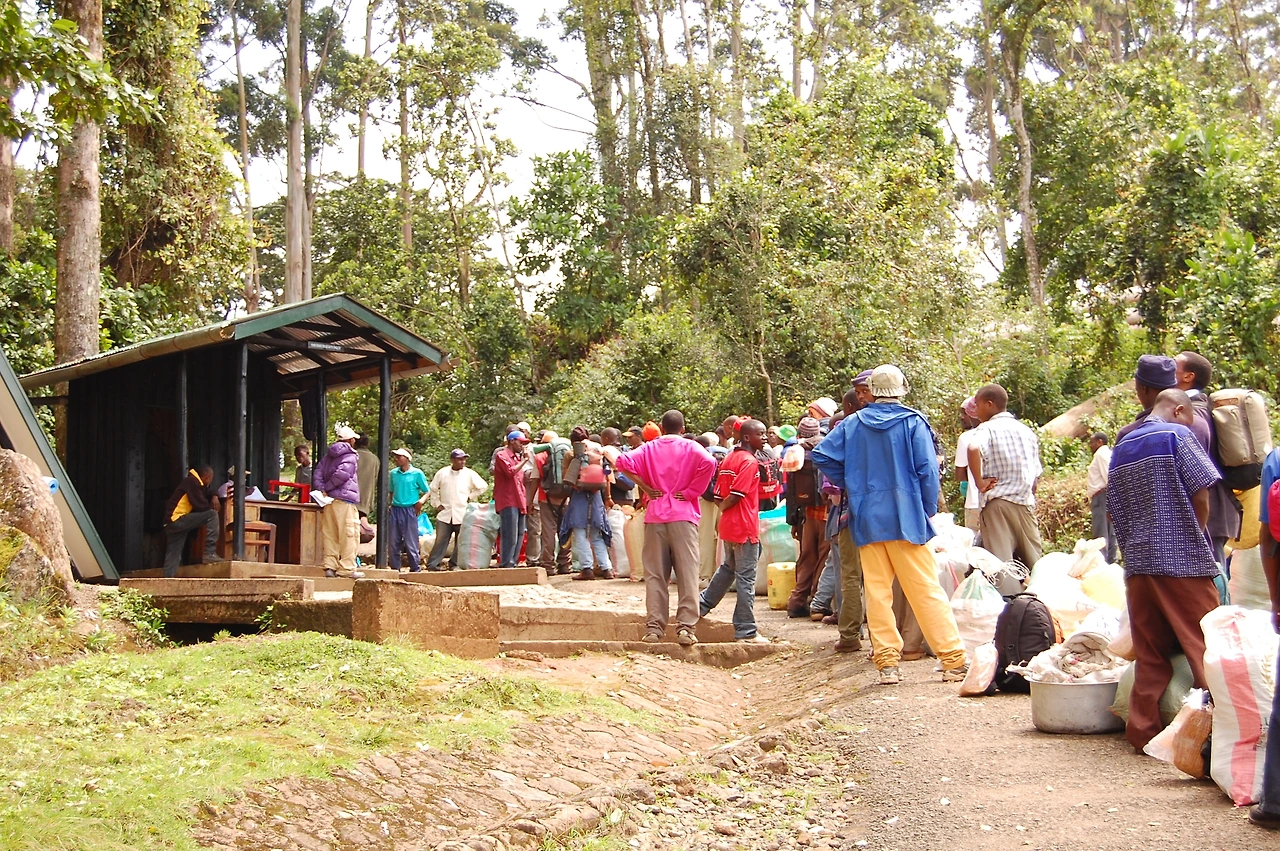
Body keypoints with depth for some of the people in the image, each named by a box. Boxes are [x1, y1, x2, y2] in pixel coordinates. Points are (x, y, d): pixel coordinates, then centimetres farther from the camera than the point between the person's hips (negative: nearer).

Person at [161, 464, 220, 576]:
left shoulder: (193, 482, 18)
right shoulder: (192, 482, -11)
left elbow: (207, 493, 33)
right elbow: (200, 505, -16)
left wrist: (213, 497, 10)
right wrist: (212, 507, 4)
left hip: (171, 523, 10)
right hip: (176, 520, -10)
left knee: (173, 556, 11)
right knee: (212, 514, -13)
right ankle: (209, 553, -17)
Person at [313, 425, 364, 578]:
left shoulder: (328, 455, 18)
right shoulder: (350, 457, -5)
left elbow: (317, 472, 7)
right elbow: (341, 473, -20)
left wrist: (321, 489, -4)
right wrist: (327, 487, -9)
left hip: (329, 501, 7)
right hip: (345, 500, -7)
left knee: (329, 535, 8)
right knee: (348, 535, -3)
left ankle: (330, 566, 7)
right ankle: (347, 568, -5)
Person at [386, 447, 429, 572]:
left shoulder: (417, 473, -2)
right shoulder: (393, 473, 10)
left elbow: (427, 491, 3)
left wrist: (421, 501, -15)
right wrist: (389, 506, 7)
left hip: (409, 510, -4)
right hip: (395, 510, 4)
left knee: (410, 543, -3)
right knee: (394, 543, 6)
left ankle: (415, 569, 5)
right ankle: (395, 569, 14)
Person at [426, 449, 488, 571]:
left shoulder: (469, 474, 1)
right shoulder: (442, 473, 4)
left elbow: (483, 486, 8)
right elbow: (432, 490, 16)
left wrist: (471, 497, 4)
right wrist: (437, 503, 7)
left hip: (462, 515, 0)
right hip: (445, 515, 0)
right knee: (440, 540, -1)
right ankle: (432, 564, 1)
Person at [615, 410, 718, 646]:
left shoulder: (649, 448, 10)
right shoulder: (690, 447, 3)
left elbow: (623, 461, -5)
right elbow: (708, 462, -17)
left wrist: (646, 488, 0)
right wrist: (692, 491, -8)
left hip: (655, 515, 2)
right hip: (683, 514, -2)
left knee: (655, 575, 6)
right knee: (687, 573, -1)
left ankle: (654, 628, 5)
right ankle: (686, 628, -6)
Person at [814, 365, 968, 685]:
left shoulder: (852, 424, 5)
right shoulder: (913, 422, -4)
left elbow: (822, 456, 3)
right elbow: (928, 470, -8)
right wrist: (928, 510, 4)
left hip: (867, 519, 2)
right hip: (906, 518, -2)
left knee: (877, 592, 6)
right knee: (926, 590, 0)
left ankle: (887, 662, 6)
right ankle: (953, 661, 1)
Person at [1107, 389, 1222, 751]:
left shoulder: (1120, 448, 16)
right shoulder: (1177, 435, -4)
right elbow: (1201, 496, -8)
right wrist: (1194, 540, 8)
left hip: (1138, 562, 6)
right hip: (1183, 561, -6)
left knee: (1149, 654, 10)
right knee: (1204, 648, 0)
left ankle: (1144, 731, 10)